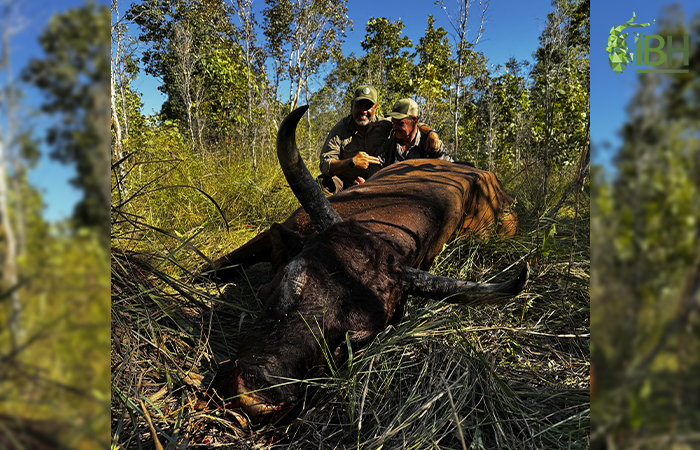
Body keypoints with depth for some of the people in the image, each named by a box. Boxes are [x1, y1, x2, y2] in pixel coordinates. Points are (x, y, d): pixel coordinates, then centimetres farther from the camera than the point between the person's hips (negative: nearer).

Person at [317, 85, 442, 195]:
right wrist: (351, 162, -32)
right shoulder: (339, 130, -7)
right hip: (346, 186, -1)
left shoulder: (383, 125, -2)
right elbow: (325, 165, -16)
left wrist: (430, 132, -18)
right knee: (324, 181, -28)